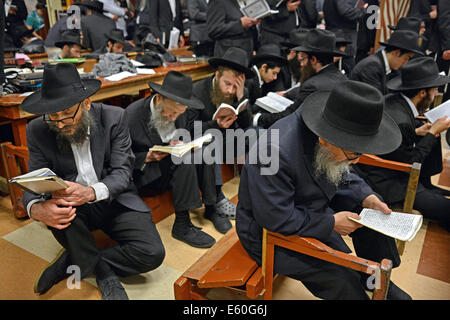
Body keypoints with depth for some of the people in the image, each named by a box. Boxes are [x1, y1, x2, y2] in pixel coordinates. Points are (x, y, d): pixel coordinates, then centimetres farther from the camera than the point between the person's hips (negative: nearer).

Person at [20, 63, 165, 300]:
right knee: (55, 208, -36)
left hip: (115, 201, 0)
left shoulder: (114, 118, -12)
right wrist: (36, 209, -32)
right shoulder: (38, 131, -6)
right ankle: (104, 272, -12)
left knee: (153, 253, -21)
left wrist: (91, 192, -37)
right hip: (73, 207, 1)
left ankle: (71, 262, -4)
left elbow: (122, 173, -15)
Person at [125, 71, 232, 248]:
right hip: (144, 173, -6)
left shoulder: (178, 111, -4)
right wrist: (147, 157, -28)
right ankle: (182, 226, -23)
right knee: (184, 159, -30)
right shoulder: (131, 115, -20)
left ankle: (211, 208, -6)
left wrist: (178, 145, -12)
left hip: (172, 163, 6)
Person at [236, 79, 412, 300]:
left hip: (312, 206, 8)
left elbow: (342, 175, 7)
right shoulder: (276, 153, -37)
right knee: (342, 280, -19)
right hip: (270, 233, -7)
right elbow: (277, 219, -31)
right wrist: (332, 223, -22)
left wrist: (366, 197, -10)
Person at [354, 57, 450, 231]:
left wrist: (417, 131, 4)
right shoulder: (400, 121, -30)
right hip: (385, 182, -10)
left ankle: (426, 185, 26)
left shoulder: (393, 100, -3)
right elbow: (410, 162, -17)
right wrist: (432, 133, -9)